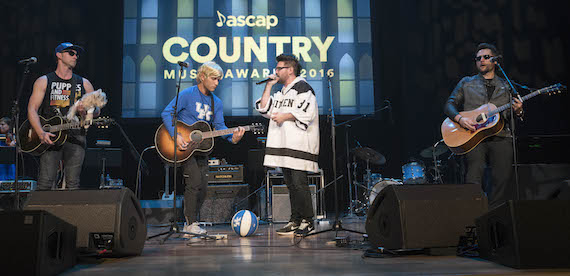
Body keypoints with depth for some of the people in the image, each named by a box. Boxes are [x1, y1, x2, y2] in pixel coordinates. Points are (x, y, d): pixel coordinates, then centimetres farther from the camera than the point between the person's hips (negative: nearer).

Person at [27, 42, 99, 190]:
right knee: (46, 183, -9)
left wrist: (86, 112, -11)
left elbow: (96, 110, 14)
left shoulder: (84, 83, 15)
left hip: (76, 137, 2)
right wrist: (41, 133, -15)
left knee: (73, 184, -1)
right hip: (50, 136, -2)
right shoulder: (44, 81, 9)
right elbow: (32, 109, 1)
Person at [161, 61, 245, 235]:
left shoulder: (216, 102, 10)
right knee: (195, 181, -16)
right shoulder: (187, 94, -8)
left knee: (202, 188, 6)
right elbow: (166, 113, -14)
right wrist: (176, 136, -26)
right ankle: (190, 223, -5)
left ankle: (191, 222, 21)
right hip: (184, 148, -6)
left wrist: (232, 137, -16)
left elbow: (219, 126, 4)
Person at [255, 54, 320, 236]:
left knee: (299, 183, -11)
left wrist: (285, 116, -13)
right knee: (290, 183, 9)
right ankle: (295, 221, 16)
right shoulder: (281, 92, 25)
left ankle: (307, 221, -2)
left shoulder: (302, 87, -3)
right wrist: (269, 86, 15)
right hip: (284, 145, 9)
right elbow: (264, 109, 19)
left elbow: (307, 113, -15)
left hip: (299, 145, -9)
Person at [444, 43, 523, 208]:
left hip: (500, 137, 1)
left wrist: (518, 111, -5)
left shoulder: (506, 87, 20)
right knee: (473, 180, -18)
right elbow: (449, 104, 10)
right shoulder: (466, 83, 18)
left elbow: (511, 117, 18)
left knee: (503, 179, -14)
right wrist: (460, 118, -9)